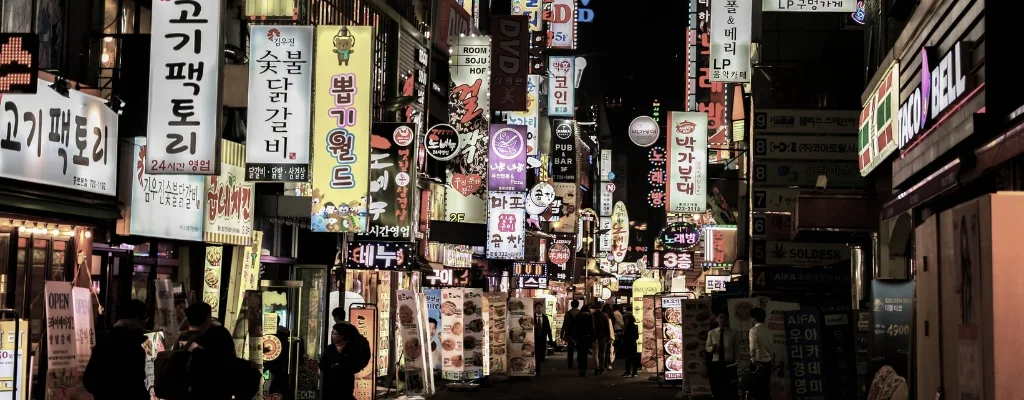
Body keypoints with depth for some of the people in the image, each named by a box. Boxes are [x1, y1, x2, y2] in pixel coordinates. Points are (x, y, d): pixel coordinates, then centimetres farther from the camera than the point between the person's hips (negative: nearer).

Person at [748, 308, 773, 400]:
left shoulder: (754, 330, -11)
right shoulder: (768, 330, 9)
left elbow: (753, 348, -23)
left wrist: (753, 359, -15)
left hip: (758, 362, -7)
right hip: (768, 362, 7)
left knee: (756, 389, -3)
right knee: (766, 389, 10)